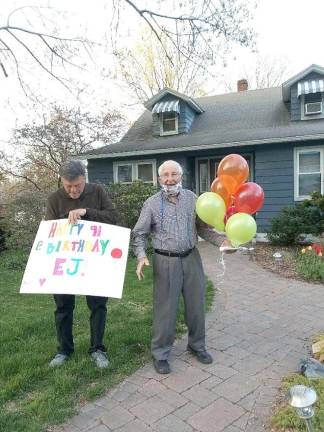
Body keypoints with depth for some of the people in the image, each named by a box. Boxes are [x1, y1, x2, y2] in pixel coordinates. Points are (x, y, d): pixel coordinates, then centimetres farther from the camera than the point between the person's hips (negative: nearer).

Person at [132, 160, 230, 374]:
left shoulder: (191, 198, 3)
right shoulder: (152, 203, -3)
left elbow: (202, 227, 6)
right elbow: (139, 234, -2)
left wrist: (222, 240, -7)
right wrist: (141, 256, -17)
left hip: (191, 258, 3)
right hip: (166, 261, -3)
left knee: (196, 304, 14)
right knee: (165, 308, 4)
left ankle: (197, 345, 37)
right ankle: (160, 354, 23)